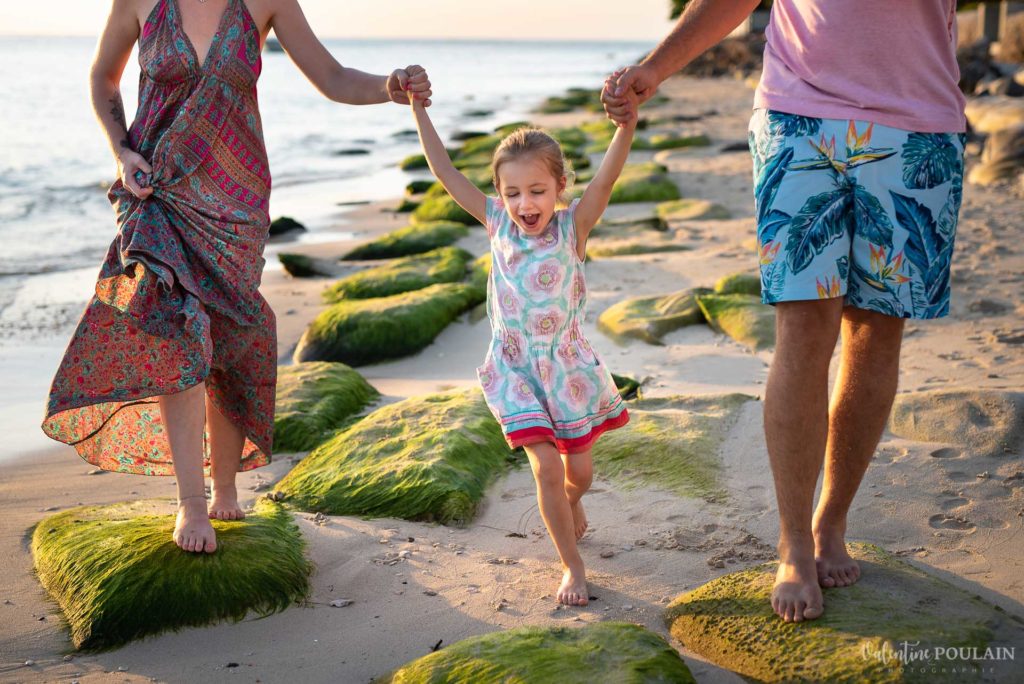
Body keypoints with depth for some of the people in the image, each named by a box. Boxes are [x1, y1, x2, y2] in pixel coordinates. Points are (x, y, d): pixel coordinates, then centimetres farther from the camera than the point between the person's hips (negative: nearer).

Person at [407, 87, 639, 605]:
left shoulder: (573, 225, -12)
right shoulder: (497, 223, -5)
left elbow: (607, 176, -28)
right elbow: (446, 173, -4)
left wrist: (627, 122, -45)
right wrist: (419, 110, -7)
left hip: (568, 364, 0)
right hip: (516, 368, 0)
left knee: (579, 469, 14)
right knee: (546, 467, -9)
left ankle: (570, 503, 50)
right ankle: (572, 566, 8)